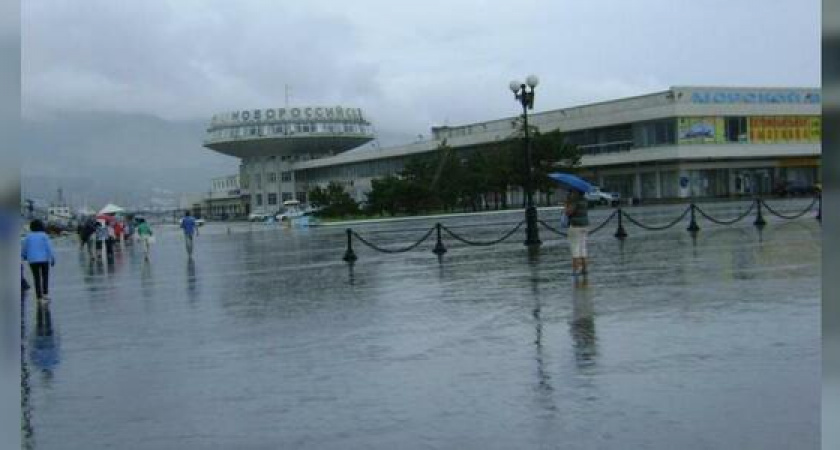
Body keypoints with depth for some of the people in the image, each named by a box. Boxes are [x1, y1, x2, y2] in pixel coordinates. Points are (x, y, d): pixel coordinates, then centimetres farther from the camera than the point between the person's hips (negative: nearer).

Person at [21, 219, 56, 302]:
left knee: (37, 278, 10)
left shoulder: (28, 236, 0)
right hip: (44, 259, -1)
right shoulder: (44, 235, -5)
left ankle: (39, 297, 7)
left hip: (33, 260, 1)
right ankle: (45, 293, 2)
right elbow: (49, 248, -11)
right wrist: (53, 259, -7)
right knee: (45, 276, 16)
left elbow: (23, 248, 7)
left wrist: (24, 256, 27)